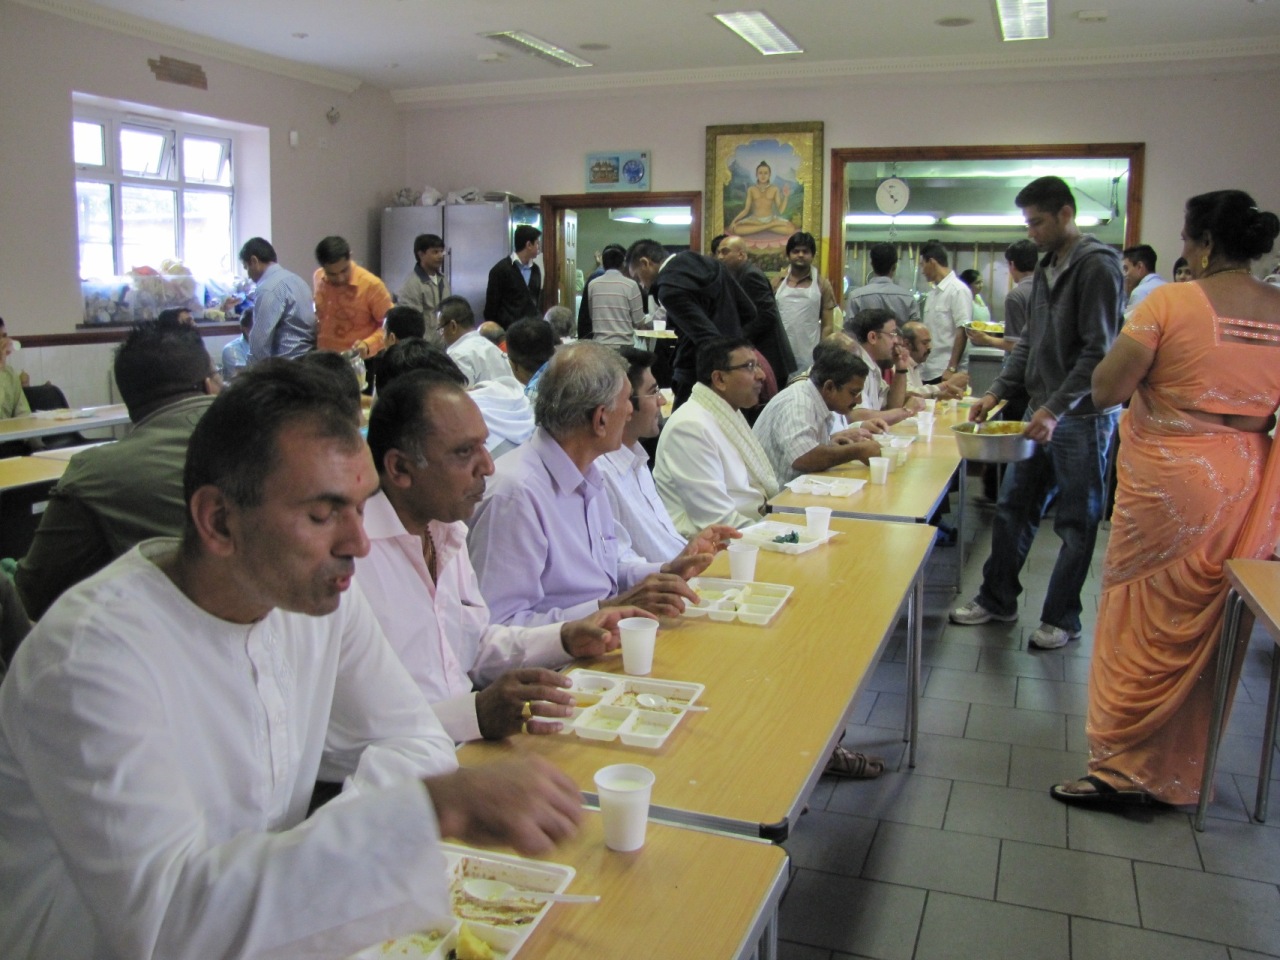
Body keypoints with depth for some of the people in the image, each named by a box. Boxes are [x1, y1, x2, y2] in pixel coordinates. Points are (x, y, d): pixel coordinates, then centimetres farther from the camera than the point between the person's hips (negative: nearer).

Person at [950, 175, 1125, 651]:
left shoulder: (1097, 266, -13)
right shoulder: (1047, 267, 14)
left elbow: (1098, 351, -18)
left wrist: (1056, 409, -22)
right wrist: (998, 390, 6)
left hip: (1082, 416, -8)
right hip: (1042, 411, 8)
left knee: (1075, 522, 4)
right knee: (1013, 507, 12)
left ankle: (1062, 618, 16)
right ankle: (998, 599, 26)